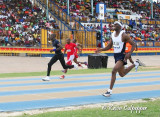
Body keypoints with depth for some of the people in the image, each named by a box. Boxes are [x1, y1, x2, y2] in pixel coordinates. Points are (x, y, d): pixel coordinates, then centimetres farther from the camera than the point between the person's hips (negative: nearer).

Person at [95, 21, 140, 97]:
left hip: (121, 56, -8)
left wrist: (129, 53, -26)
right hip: (116, 55, 8)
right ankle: (135, 64, 46)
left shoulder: (123, 35, -14)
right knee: (122, 74, 22)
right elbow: (109, 46, 13)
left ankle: (110, 91, -16)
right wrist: (101, 49, -4)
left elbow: (133, 44, -12)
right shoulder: (112, 35, 7)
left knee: (114, 71, -23)